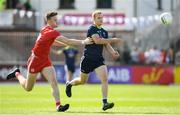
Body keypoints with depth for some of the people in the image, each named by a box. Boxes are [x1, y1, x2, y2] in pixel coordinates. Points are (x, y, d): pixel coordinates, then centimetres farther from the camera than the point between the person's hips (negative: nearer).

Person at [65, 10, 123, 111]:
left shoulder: (104, 32, 9)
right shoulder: (92, 29, -12)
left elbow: (107, 45, 11)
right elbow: (97, 40, -27)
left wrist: (113, 52, -10)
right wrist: (112, 40, -25)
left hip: (99, 59, 4)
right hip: (88, 59, -4)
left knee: (105, 78, -17)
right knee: (83, 81, 12)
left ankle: (105, 103, -19)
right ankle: (69, 84, 46)